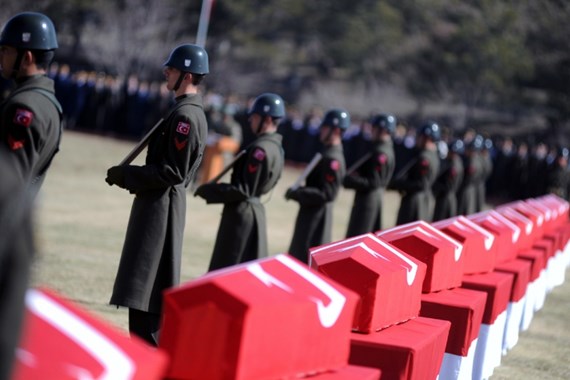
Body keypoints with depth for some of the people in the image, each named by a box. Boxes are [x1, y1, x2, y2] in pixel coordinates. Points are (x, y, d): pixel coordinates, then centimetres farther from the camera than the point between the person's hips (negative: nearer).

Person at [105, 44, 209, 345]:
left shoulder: (185, 116, -17)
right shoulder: (187, 111, 15)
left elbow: (172, 172, -21)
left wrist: (126, 175, -14)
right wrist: (128, 175, 10)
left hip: (160, 207, -10)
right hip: (161, 203, 10)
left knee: (143, 284, -9)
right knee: (153, 286, 15)